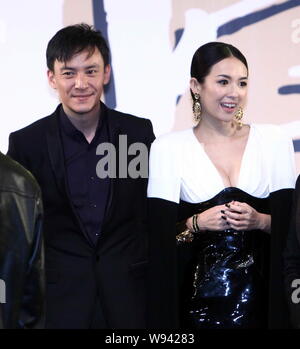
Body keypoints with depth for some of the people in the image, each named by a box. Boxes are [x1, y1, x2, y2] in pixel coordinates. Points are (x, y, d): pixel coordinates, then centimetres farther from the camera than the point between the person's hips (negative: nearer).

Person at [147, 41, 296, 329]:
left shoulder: (274, 141, 3)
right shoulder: (168, 148, -1)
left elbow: (289, 225, 3)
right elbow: (159, 234, -4)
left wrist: (260, 221, -16)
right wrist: (197, 224, -21)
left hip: (259, 296, 2)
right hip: (197, 299, -1)